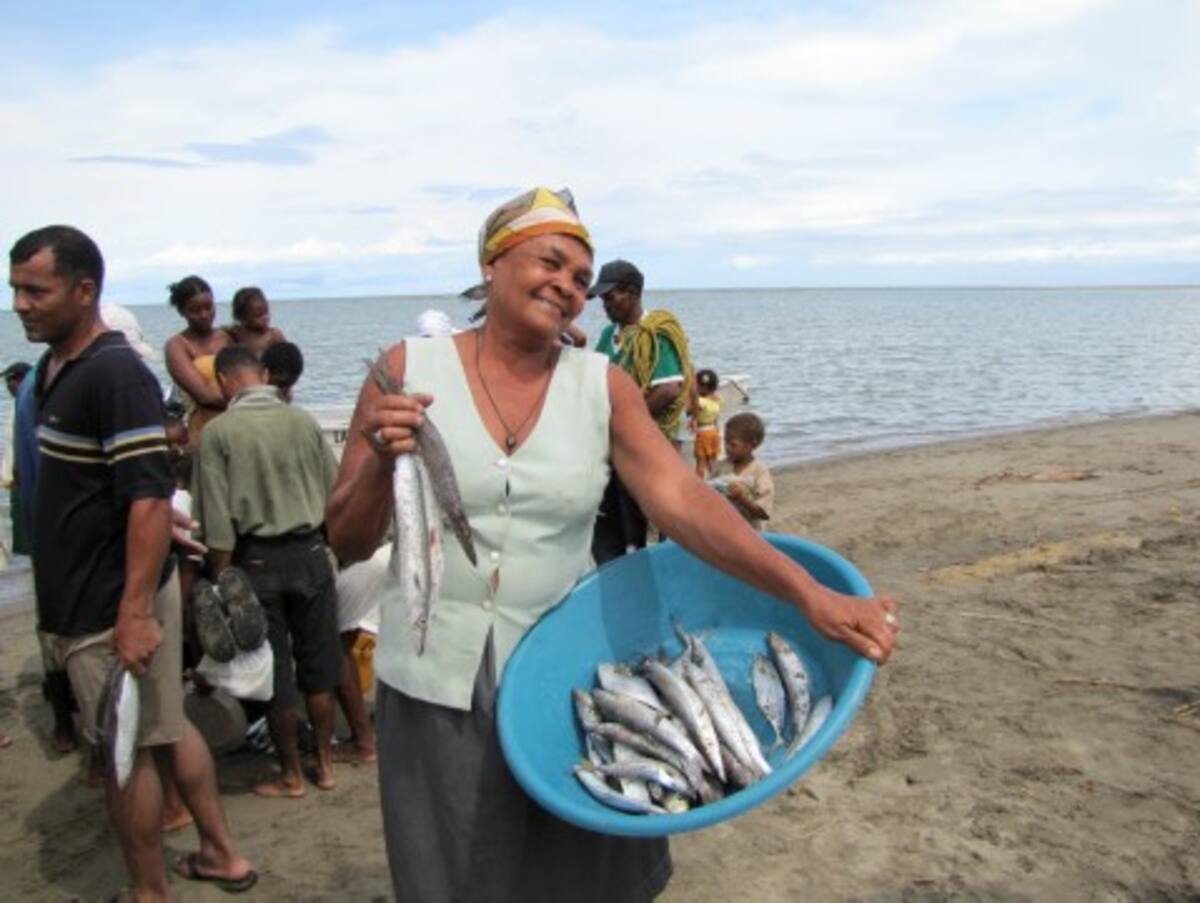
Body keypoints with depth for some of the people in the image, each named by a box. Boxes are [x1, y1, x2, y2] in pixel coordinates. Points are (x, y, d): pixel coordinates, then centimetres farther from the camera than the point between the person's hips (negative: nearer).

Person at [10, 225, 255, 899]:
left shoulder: (116, 375, -19)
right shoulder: (55, 366, 9)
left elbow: (150, 498, -25)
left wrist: (135, 611, -27)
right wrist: (61, 602, 17)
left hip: (113, 604, -9)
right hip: (83, 595, 9)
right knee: (165, 728, 18)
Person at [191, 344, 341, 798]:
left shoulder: (218, 431, -10)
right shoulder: (303, 421, -2)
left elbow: (218, 520, -11)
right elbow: (335, 490, 1)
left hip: (257, 559, -2)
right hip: (310, 552, 3)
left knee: (276, 671, 9)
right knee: (319, 663, 14)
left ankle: (291, 775, 21)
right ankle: (325, 763, 25)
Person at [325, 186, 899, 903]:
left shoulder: (603, 386, -3)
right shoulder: (409, 370, -6)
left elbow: (682, 500, -16)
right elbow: (347, 543, -3)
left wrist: (808, 593, -29)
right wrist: (381, 463, -23)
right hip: (436, 682, -1)